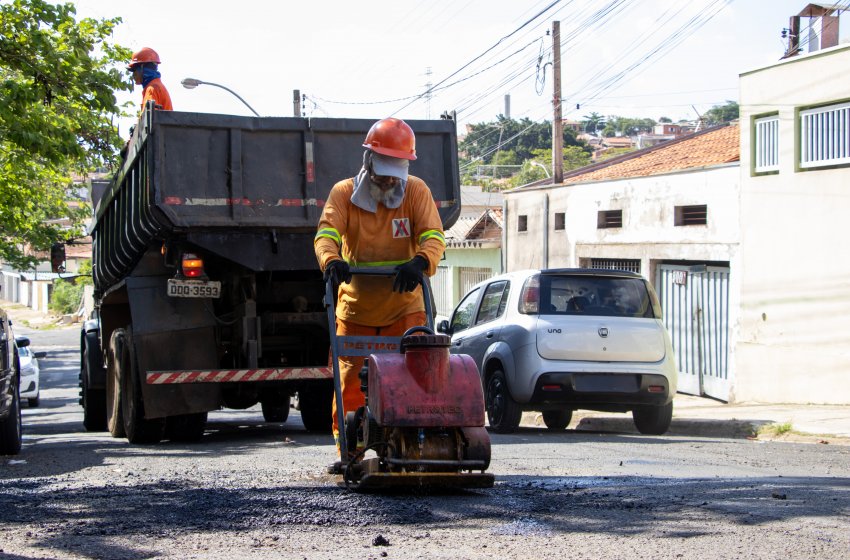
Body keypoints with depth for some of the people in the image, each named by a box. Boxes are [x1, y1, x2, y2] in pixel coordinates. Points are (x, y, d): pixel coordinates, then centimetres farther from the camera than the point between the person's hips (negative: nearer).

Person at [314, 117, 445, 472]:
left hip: (404, 306, 0)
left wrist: (420, 261, -37)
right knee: (350, 381, 2)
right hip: (356, 307, 1)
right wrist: (331, 260, -41)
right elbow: (327, 233, -17)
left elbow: (433, 235, -14)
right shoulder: (344, 193, -3)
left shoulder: (416, 191, -2)